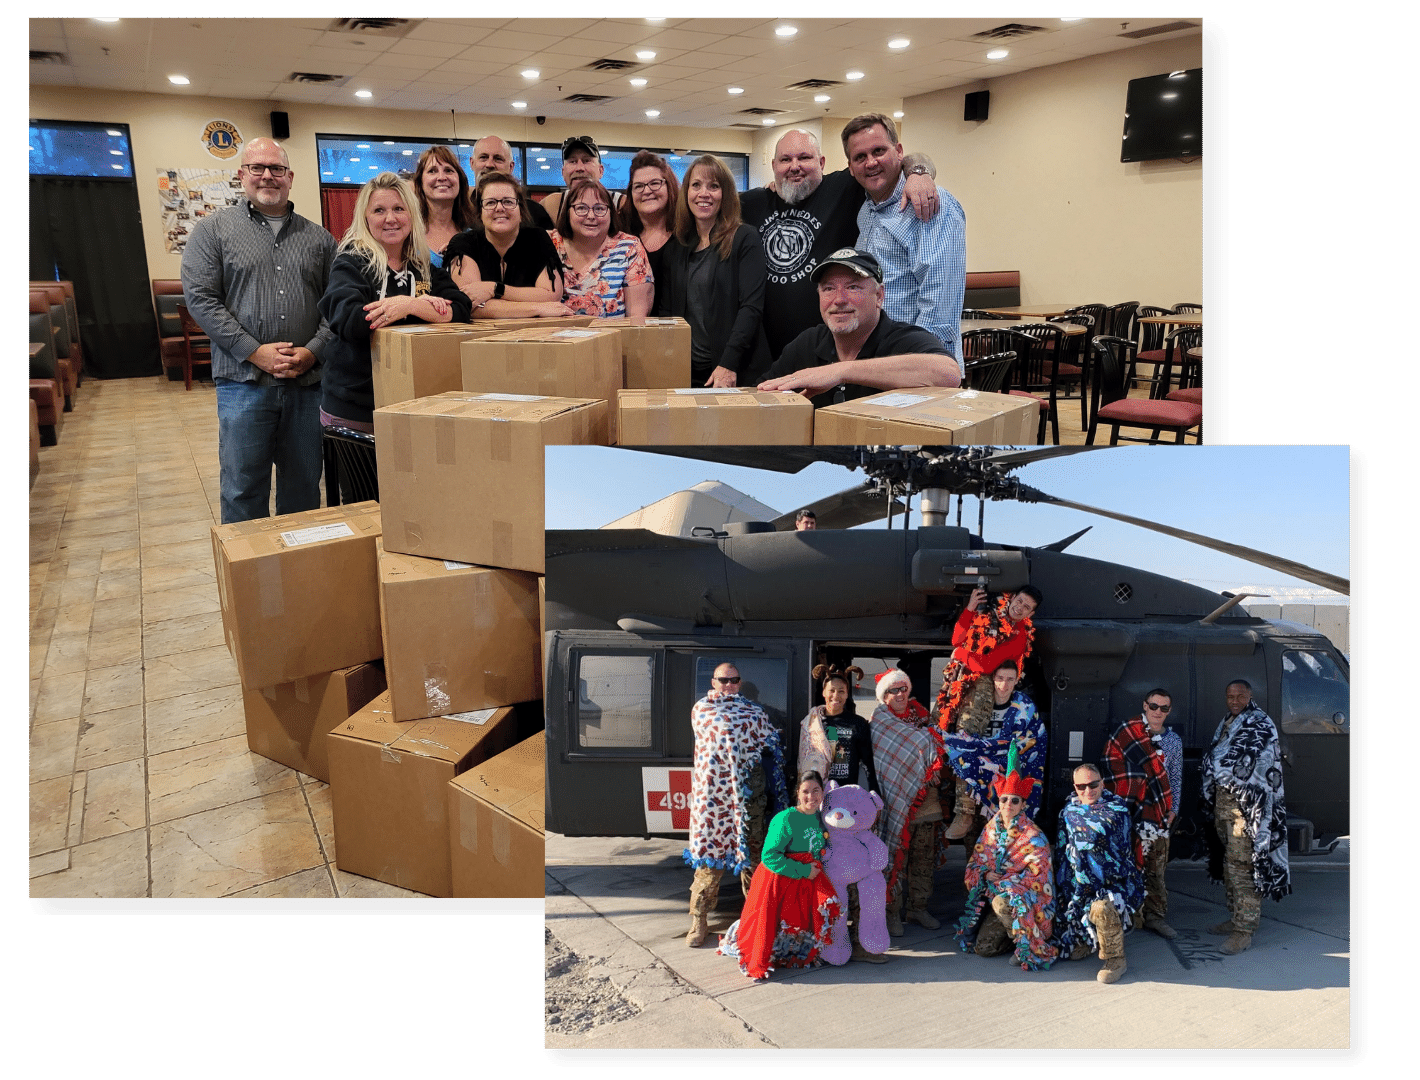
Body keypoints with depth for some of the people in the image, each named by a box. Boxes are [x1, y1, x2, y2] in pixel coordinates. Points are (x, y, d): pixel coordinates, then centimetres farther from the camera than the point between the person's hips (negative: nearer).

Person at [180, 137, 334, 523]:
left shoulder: (318, 237, 12)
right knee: (243, 490, 2)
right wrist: (255, 351, -13)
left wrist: (312, 351, -11)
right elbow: (200, 298, -4)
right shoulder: (213, 230, 5)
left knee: (305, 487, 11)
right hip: (243, 381, -2)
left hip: (307, 382, 2)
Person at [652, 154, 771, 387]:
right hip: (685, 372, 4)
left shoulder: (745, 240, -1)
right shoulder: (674, 249, 13)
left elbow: (752, 306, -10)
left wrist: (728, 364, -20)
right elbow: (665, 310, 13)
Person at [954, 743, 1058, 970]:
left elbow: (1036, 874, -17)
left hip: (1028, 897, -5)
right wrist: (986, 874, -11)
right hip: (996, 892, 5)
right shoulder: (991, 828, 4)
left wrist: (1002, 882, -18)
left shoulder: (1033, 835, -13)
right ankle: (1016, 932, 20)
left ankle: (1026, 944, -11)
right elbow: (976, 861, 10)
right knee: (983, 947, -8)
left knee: (1001, 902, -38)